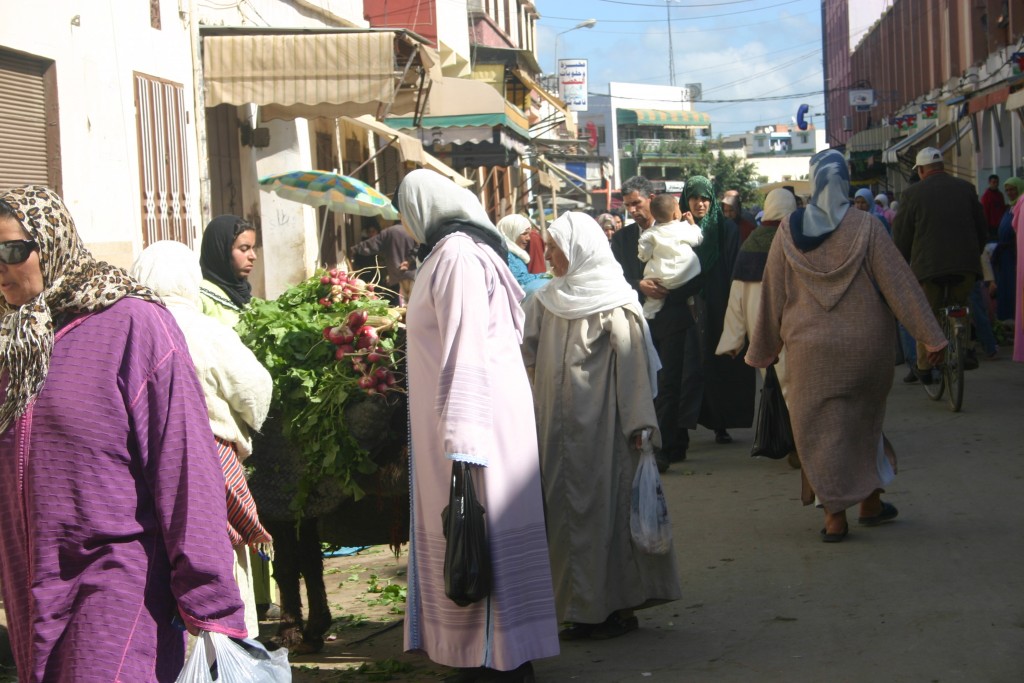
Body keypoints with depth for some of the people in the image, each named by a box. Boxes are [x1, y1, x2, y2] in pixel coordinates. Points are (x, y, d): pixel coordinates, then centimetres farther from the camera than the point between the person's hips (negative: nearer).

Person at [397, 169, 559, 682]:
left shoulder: (457, 256, -15)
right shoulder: (448, 252, 14)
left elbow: (466, 351, -21)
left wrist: (461, 441, -23)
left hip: (477, 416, -9)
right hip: (463, 419, 9)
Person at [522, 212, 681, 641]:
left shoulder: (613, 304, -8)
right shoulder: (547, 302, 10)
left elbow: (633, 365, -11)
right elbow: (527, 354, 10)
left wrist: (639, 424, -16)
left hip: (601, 425, -6)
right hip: (559, 425, 6)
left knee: (605, 505, -1)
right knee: (568, 508, 8)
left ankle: (619, 605, 8)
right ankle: (584, 608, 15)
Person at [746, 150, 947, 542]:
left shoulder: (788, 233, -3)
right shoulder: (865, 227, -9)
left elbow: (772, 293, 4)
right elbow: (899, 283, -9)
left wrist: (764, 348, 15)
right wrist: (930, 336, -7)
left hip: (810, 350, 0)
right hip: (866, 346, 0)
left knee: (822, 428, 6)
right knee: (864, 421, 18)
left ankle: (835, 516, 4)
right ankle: (871, 503, 27)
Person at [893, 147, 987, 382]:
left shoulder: (913, 193, -2)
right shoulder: (965, 188, 7)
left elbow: (901, 234, 2)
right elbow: (982, 227, 13)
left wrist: (905, 262, 17)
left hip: (928, 264, -2)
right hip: (966, 264, 3)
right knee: (961, 308, 23)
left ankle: (924, 368, 9)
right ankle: (966, 349, 9)